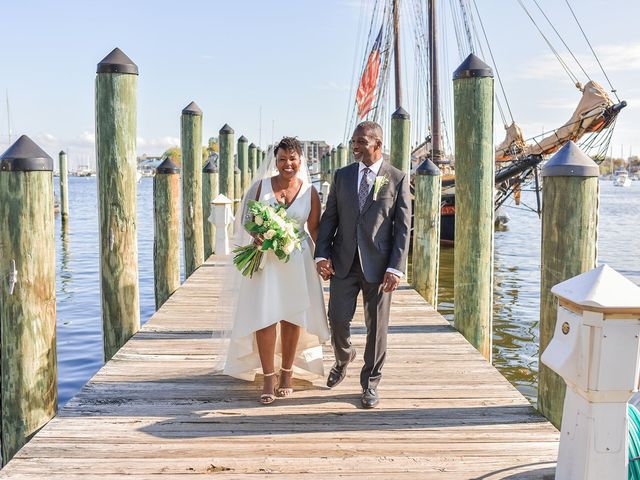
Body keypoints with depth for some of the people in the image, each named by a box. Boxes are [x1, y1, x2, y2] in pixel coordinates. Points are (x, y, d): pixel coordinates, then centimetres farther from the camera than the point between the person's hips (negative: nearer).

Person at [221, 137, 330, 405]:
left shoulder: (309, 191, 2)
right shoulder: (262, 185, 3)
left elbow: (314, 229, 3)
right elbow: (247, 218, 7)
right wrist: (257, 235, -14)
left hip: (297, 260, 0)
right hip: (265, 258, 0)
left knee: (291, 317, 8)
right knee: (264, 316, -5)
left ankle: (286, 375, 24)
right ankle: (268, 378, 7)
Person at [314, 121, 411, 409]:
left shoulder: (397, 179, 0)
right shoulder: (342, 176, 8)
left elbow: (403, 226, -3)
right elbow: (329, 218, 8)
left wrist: (396, 267, -11)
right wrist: (322, 255, -4)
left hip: (378, 264, -2)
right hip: (343, 262, 2)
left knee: (377, 326, 6)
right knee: (338, 319, -1)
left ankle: (370, 383, 23)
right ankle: (343, 359, 32)